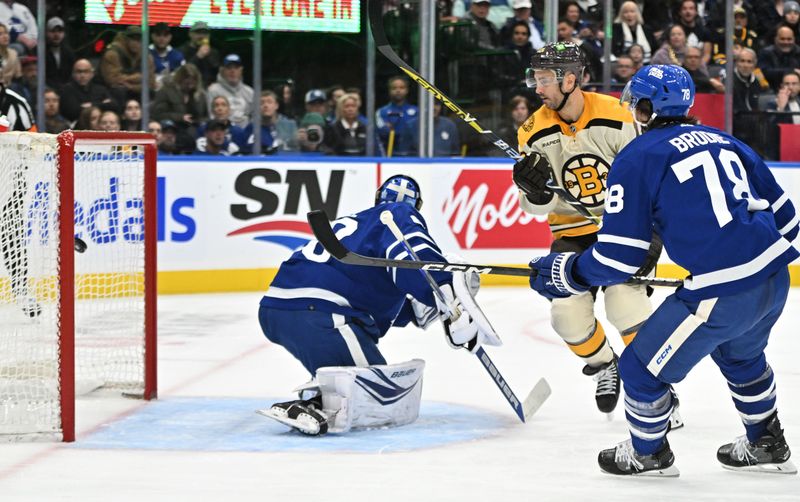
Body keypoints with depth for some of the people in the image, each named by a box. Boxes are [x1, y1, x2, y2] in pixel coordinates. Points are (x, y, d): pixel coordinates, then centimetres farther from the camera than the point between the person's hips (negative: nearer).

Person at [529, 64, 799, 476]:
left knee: (642, 366, 13)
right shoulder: (722, 140, 16)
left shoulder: (636, 159, -3)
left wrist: (561, 272, 11)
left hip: (723, 294, -8)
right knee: (738, 353, 36)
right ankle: (766, 446, 48)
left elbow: (617, 258, -5)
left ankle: (647, 453, 33)